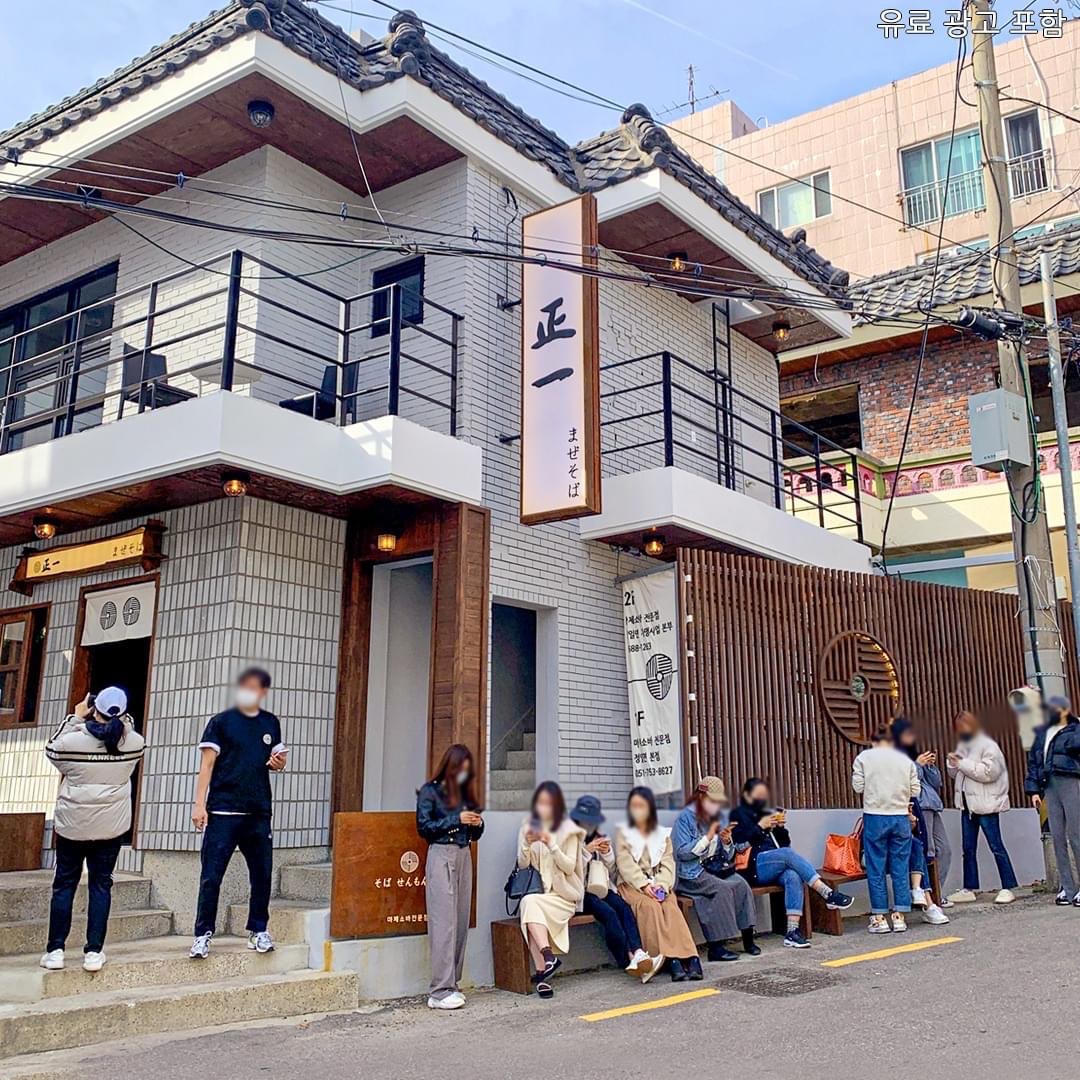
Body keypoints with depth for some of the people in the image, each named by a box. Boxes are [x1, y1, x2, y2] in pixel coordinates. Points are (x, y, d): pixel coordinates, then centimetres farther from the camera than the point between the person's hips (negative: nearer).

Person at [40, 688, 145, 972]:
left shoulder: (72, 740, -15)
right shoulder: (134, 742, -8)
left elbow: (51, 750, 9)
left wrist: (75, 717, 8)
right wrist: (122, 718, 10)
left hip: (71, 825, -1)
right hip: (112, 826, 1)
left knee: (64, 884, 11)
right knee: (101, 885, 9)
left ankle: (55, 951, 13)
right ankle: (94, 951, 8)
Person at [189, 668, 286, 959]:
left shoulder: (271, 723, 11)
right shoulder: (221, 722, 1)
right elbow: (207, 764, -2)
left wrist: (279, 762, -4)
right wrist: (199, 804, -9)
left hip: (259, 813, 3)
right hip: (223, 812, -3)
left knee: (262, 875, 6)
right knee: (211, 876, -2)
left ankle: (258, 930, 19)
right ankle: (203, 934, 9)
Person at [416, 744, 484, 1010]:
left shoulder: (465, 792, 16)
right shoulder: (430, 790, 0)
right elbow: (423, 826, -7)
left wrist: (478, 823, -2)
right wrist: (456, 819, -12)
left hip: (464, 856, 6)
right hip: (441, 855, -6)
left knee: (461, 921, 4)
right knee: (444, 922, -9)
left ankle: (451, 984, 11)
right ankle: (440, 991, -7)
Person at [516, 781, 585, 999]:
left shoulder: (568, 830, 0)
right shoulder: (528, 826, 10)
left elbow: (570, 867, -6)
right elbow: (522, 865, 8)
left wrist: (552, 845, -20)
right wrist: (526, 844, -12)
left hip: (562, 895, -3)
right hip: (534, 890, 3)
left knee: (530, 903, -31)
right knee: (530, 904, -32)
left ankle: (541, 973, -31)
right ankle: (548, 958, -37)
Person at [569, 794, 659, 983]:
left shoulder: (599, 838, 15)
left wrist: (607, 854, -2)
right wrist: (587, 852, -17)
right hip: (578, 892, -5)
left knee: (623, 907, -25)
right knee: (608, 912, -31)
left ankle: (637, 954, -40)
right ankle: (628, 959, -29)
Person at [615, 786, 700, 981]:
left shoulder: (663, 834, 18)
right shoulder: (623, 832, 11)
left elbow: (668, 863, 7)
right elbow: (625, 863, -2)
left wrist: (661, 885, -13)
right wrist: (644, 884, -16)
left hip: (659, 885, 2)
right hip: (633, 884, -2)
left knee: (671, 906, -30)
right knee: (650, 906, -34)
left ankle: (689, 958, -41)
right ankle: (670, 959, -40)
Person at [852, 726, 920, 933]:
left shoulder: (864, 757, 0)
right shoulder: (906, 760, 5)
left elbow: (858, 787, -3)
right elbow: (915, 791, 4)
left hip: (875, 817, -2)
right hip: (901, 818, 2)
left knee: (876, 870, 4)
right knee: (900, 869, 7)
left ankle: (880, 918, 6)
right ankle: (899, 917, 9)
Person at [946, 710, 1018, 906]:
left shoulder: (988, 746, -11)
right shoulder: (962, 745, 14)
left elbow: (989, 772, -23)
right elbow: (955, 774, 19)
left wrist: (963, 764, -20)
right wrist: (952, 764, -2)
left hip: (986, 803, -8)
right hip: (967, 804, 8)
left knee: (996, 846, -4)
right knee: (968, 848, 10)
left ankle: (1008, 888, 3)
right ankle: (969, 889, 17)